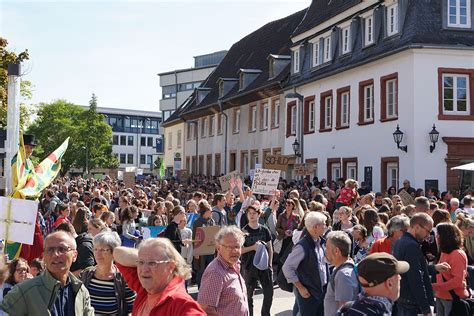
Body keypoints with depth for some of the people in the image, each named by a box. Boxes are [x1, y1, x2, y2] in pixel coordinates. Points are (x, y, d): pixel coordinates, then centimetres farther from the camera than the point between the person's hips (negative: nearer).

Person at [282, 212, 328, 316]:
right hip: (308, 293, -7)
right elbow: (287, 268, -20)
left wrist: (327, 284, 8)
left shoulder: (321, 243, 3)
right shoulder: (302, 247, -20)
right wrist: (300, 288, -16)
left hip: (323, 290, 7)